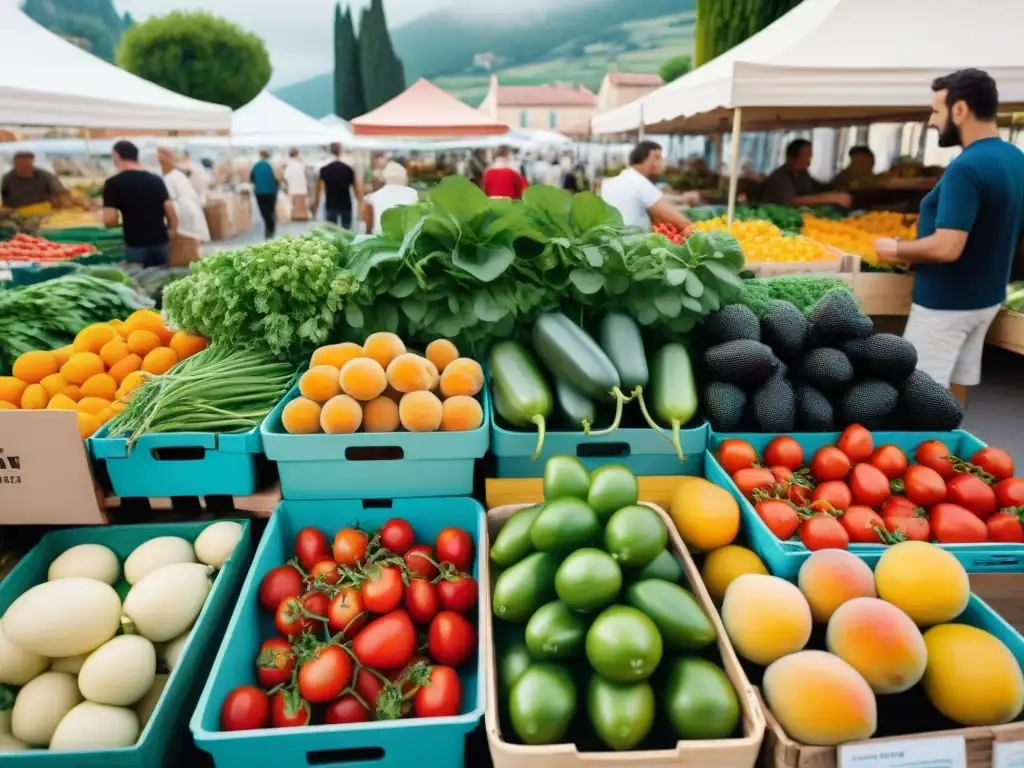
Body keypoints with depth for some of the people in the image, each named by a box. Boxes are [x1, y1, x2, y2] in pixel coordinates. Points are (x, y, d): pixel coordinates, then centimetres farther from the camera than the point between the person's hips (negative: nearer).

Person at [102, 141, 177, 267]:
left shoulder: (114, 183, -4)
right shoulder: (156, 180, 8)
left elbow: (109, 220, -9)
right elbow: (170, 211, 6)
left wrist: (122, 221, 13)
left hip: (136, 245, -4)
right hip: (160, 242, 4)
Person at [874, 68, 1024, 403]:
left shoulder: (966, 167, -23)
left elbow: (947, 247, -29)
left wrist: (895, 250, -13)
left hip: (946, 303, -9)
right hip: (985, 296, 9)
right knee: (955, 383, 19)